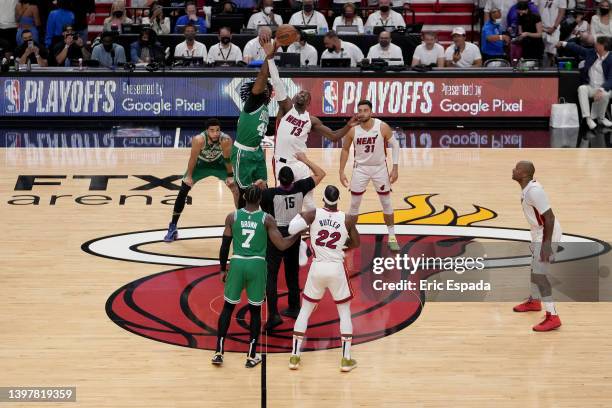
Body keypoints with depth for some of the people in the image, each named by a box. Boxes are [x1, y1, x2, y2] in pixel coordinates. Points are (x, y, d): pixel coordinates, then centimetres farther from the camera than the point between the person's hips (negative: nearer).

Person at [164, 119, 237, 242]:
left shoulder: (226, 140, -34)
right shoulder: (199, 140, -38)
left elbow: (227, 159, -17)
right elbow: (193, 159, -23)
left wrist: (230, 175, -11)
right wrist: (189, 176, -16)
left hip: (218, 163, 1)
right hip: (200, 163, -1)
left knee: (237, 188, -9)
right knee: (182, 192, -7)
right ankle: (172, 227, 3)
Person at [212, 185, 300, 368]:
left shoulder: (232, 217, 0)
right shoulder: (267, 219, -3)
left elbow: (225, 246, 2)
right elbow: (282, 245, -5)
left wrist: (223, 269, 14)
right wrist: (298, 234, 12)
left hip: (237, 264, 1)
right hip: (257, 265, -1)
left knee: (228, 307, 13)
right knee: (255, 310, 11)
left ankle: (219, 352, 9)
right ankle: (251, 356, 12)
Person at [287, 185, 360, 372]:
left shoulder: (314, 214, -8)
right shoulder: (347, 219, -6)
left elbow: (292, 229, -14)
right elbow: (355, 244, 7)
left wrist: (300, 215, 6)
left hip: (317, 268, 1)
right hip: (337, 269, -1)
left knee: (305, 311, 15)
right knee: (345, 312, 13)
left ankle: (295, 356, 13)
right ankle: (346, 359, 10)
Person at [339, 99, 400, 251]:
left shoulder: (383, 127, -19)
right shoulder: (352, 129, -15)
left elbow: (394, 145, -6)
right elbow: (345, 150, 0)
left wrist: (395, 168, -10)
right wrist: (341, 172, -3)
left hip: (380, 167, -1)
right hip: (360, 168, 1)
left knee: (386, 203, 7)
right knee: (354, 204, 5)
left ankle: (392, 237, 19)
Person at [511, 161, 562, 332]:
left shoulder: (534, 191, -27)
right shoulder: (528, 187, 4)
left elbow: (550, 217, -28)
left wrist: (546, 245, -27)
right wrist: (536, 240, 25)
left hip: (548, 235, -11)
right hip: (539, 233, 11)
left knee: (539, 273, -13)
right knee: (535, 268, 26)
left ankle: (552, 317, -12)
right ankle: (534, 302, 48)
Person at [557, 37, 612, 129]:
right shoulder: (591, 52, 3)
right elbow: (578, 48, 18)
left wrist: (601, 90, -36)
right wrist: (564, 43, 13)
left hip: (602, 88, -4)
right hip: (589, 87, 4)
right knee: (582, 88, -30)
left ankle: (600, 117, -10)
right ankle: (588, 118, -34)